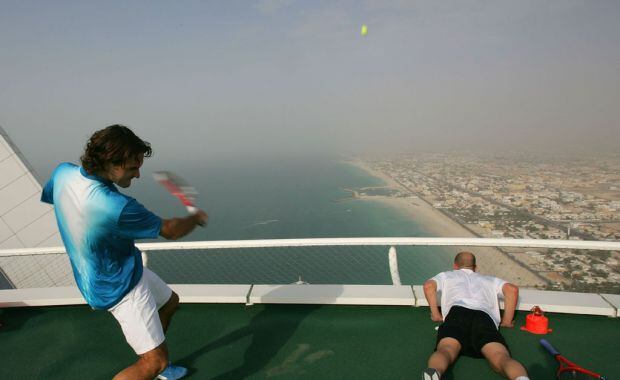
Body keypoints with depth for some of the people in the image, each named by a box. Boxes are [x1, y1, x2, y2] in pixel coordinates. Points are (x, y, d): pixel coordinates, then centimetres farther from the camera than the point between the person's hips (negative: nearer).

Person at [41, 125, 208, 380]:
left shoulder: (63, 172, -13)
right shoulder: (117, 207, -36)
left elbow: (47, 196, 13)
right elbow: (170, 231, -20)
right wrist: (196, 218, 1)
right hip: (119, 287, -9)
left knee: (169, 301, 28)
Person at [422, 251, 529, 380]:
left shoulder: (447, 275, 36)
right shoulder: (489, 279, 40)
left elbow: (428, 285, 14)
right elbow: (512, 289, 20)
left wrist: (435, 314, 22)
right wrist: (507, 320, 27)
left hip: (457, 313, -1)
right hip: (485, 317, 1)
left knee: (446, 350, -27)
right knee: (500, 358, -23)